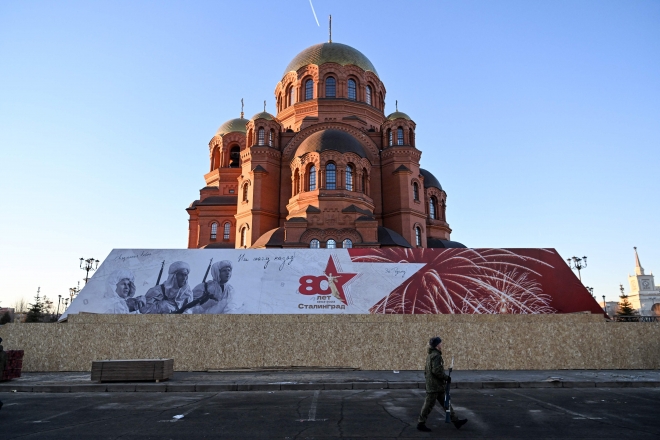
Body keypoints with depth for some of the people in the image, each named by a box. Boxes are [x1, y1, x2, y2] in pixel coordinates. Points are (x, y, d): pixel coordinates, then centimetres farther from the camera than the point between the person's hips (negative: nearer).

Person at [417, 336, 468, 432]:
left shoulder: (430, 355, 14)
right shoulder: (436, 355, -17)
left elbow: (426, 370, 19)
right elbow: (436, 370, -26)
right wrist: (446, 377, -15)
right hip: (435, 386, -10)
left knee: (446, 403, 14)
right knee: (429, 405, -2)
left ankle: (455, 421, 21)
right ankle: (421, 423, 6)